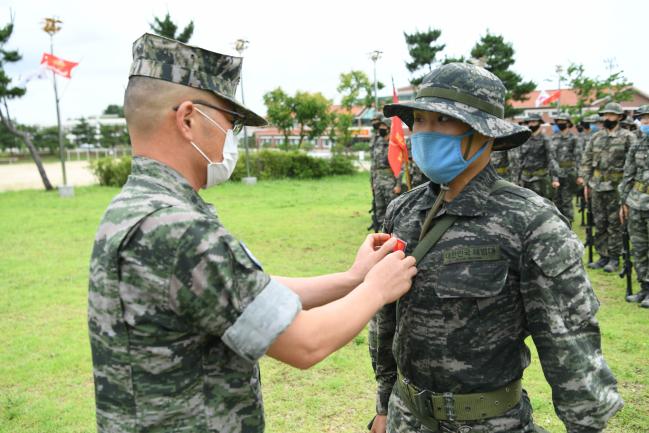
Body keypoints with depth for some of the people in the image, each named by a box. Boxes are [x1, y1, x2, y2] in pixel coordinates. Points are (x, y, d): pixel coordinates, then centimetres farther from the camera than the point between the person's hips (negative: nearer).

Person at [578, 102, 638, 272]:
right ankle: (603, 256, 20)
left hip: (616, 186, -5)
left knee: (614, 224, 2)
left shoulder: (627, 137, -4)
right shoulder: (595, 137, 10)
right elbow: (586, 160, 12)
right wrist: (586, 181, 6)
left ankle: (614, 258, 11)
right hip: (597, 185, 5)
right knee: (599, 223, 10)